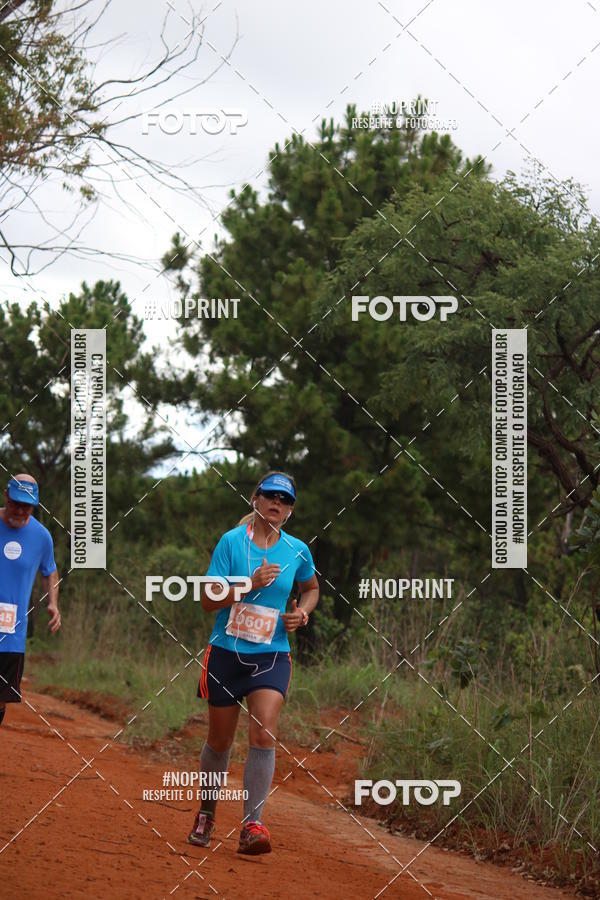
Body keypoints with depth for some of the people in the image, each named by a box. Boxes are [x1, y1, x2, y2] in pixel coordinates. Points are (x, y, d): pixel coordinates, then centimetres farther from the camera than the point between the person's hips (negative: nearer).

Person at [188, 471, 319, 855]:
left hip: (272, 656, 1)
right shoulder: (232, 541, -5)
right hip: (227, 653, -1)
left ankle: (252, 825, -15)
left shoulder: (298, 551, 4)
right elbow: (209, 600, -9)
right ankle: (207, 813, 33)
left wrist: (302, 611, 4)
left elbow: (311, 588, 25)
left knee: (264, 734, -17)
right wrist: (251, 584, -22)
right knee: (220, 741, 9)